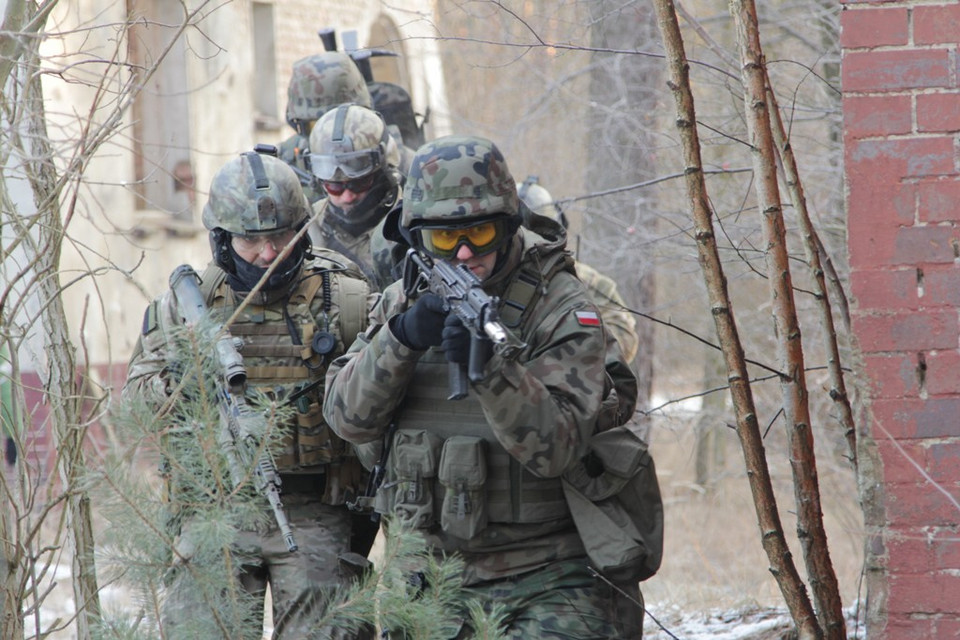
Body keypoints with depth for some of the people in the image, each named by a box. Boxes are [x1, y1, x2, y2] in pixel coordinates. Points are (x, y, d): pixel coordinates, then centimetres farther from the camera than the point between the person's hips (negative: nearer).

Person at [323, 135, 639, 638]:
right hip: (426, 574, 4)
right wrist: (402, 339, -18)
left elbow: (555, 447, -17)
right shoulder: (403, 300, 7)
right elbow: (348, 418, -2)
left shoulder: (562, 308, -7)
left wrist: (490, 365, -31)